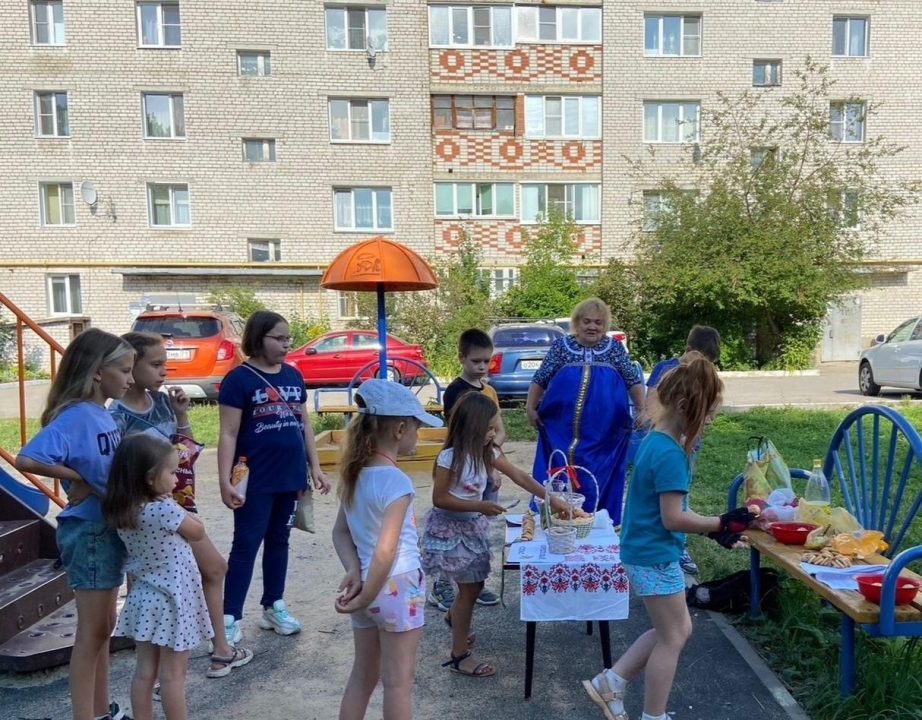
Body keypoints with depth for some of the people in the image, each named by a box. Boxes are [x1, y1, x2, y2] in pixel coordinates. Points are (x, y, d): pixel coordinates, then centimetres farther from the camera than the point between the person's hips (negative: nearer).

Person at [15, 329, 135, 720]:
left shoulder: (103, 414, 5)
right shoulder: (75, 416, -20)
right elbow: (26, 459, -32)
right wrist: (77, 478, -21)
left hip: (109, 528, 9)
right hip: (88, 531, -9)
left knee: (103, 627, 19)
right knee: (91, 632, 4)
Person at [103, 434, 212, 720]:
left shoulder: (121, 511, -5)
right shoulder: (165, 509, -25)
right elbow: (198, 532, -9)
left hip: (143, 598, 7)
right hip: (172, 600, -7)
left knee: (144, 671, 17)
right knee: (172, 675, 6)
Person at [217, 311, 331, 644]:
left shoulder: (293, 376, 8)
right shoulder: (239, 379, -9)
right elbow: (228, 434, -11)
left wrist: (315, 466, 11)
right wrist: (225, 481, -17)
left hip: (290, 476, 6)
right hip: (255, 480, -5)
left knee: (279, 541, 16)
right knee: (246, 545, 1)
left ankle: (273, 607, 29)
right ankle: (230, 617, 11)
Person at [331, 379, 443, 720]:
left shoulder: (355, 474, 2)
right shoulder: (397, 481, -22)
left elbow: (340, 532, 6)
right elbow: (385, 552, -24)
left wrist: (354, 571, -6)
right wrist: (365, 599, -14)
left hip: (367, 584, 7)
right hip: (397, 589, -7)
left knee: (363, 674, 21)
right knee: (398, 682, 9)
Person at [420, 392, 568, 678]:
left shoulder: (487, 453, -3)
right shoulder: (449, 458, -24)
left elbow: (520, 477, -2)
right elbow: (439, 499, -21)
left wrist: (552, 498, -8)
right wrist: (479, 506, -25)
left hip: (473, 526, 7)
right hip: (450, 529, -7)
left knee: (475, 582, 19)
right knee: (470, 587, -1)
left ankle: (453, 617, 51)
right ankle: (459, 656, 15)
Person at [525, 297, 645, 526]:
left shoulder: (615, 348, 6)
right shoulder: (561, 346, 3)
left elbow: (633, 381, 9)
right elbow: (540, 379, 7)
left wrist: (643, 410, 3)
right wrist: (530, 407, 1)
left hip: (603, 434, 0)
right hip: (562, 431, 0)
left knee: (599, 482, 7)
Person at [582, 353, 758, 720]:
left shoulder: (656, 441, 6)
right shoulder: (670, 453, -24)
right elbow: (673, 518, -23)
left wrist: (714, 526, 7)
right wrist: (722, 523, -13)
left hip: (646, 553, 10)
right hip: (656, 557, -10)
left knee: (674, 630, 22)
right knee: (672, 639, 9)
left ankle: (609, 683, 27)